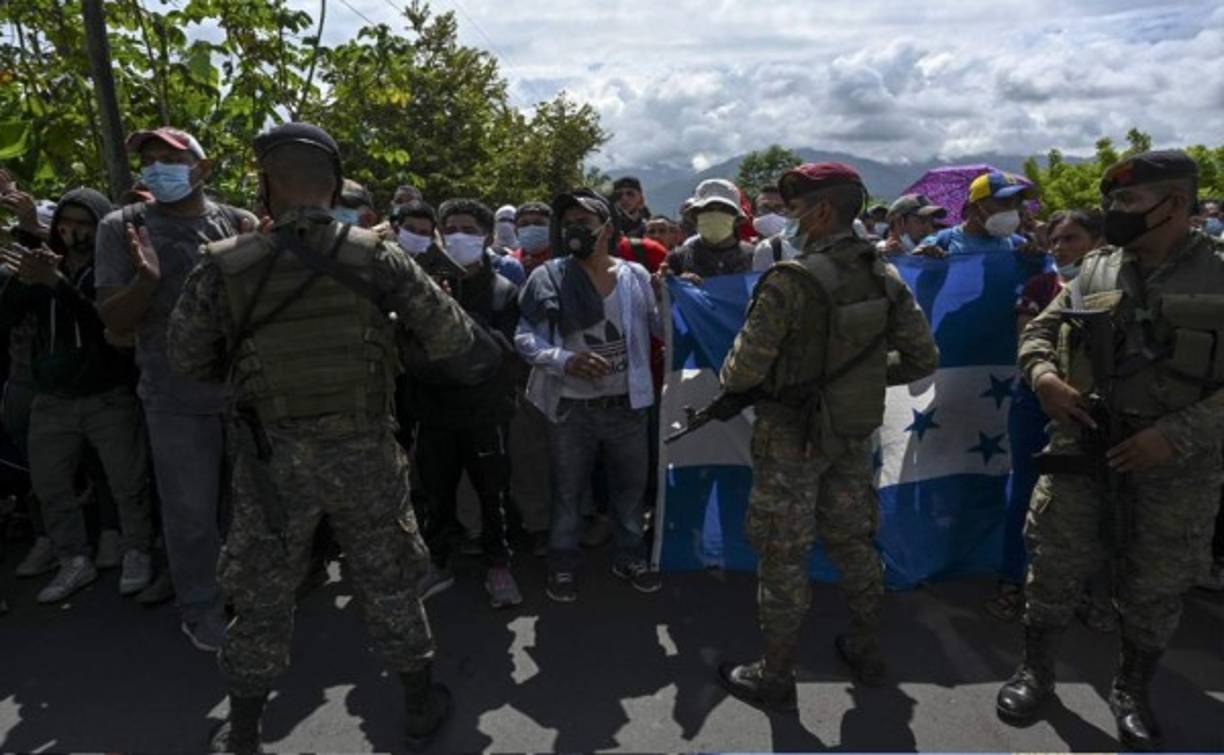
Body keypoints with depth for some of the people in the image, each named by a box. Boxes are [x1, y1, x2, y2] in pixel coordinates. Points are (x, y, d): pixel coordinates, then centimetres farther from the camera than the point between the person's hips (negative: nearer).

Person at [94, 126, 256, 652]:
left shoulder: (241, 224, 2)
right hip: (176, 397, -1)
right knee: (191, 513, 7)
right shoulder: (122, 228, 0)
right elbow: (114, 323, -3)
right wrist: (145, 278, -22)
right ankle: (201, 610, 27)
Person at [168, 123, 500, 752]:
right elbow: (448, 333, -7)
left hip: (273, 457, 0)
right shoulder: (375, 255, -10)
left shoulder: (224, 267, -9)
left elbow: (187, 358, 3)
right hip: (364, 450, 0)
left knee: (262, 592, 17)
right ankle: (421, 704, 33)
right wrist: (474, 364, 15)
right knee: (388, 580, 16)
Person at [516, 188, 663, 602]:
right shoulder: (549, 277, -8)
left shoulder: (636, 276, 0)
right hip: (572, 408, -2)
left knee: (630, 486, 17)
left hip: (626, 404, 2)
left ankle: (630, 556, 39)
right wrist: (564, 360, -27)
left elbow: (659, 328, 9)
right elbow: (525, 336, -11)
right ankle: (563, 564, 34)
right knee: (568, 491, 13)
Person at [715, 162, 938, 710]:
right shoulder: (886, 278, 1)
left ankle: (775, 679, 20)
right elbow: (922, 359, 4)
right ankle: (866, 652, 39)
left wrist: (727, 380, 1)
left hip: (792, 435, -6)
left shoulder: (791, 280, -20)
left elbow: (746, 367, -21)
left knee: (784, 553, 5)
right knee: (852, 540, 21)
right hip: (855, 433, 7)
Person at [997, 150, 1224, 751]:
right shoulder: (1096, 270, 3)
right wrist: (1045, 379, -11)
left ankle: (1132, 691, 34)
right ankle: (1035, 671, 28)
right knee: (1053, 561, 7)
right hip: (1084, 445, 2)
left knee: (1156, 585, 12)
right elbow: (1039, 330, 10)